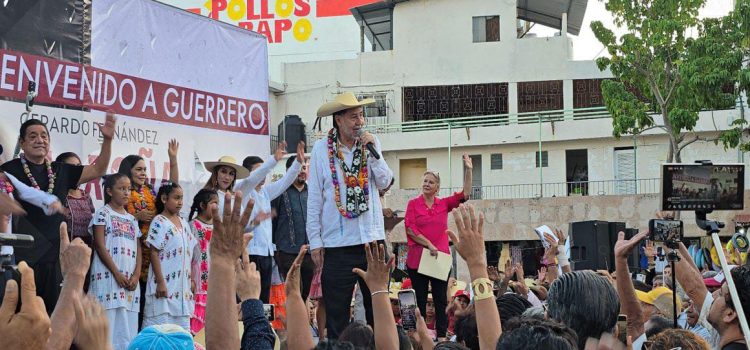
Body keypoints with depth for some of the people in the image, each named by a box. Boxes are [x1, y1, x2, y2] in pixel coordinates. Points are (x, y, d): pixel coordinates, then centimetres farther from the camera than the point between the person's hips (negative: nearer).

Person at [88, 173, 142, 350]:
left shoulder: (132, 219, 19)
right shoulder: (103, 213, 2)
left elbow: (138, 250, 13)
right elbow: (100, 246, -6)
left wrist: (136, 276, -3)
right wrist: (117, 274, -13)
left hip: (130, 280, 6)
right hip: (108, 276, -5)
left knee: (128, 327, 2)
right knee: (108, 324, -10)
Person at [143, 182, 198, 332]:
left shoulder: (183, 223, 14)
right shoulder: (159, 222, -6)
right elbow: (154, 254, -11)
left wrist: (191, 280, 14)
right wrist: (160, 282, -16)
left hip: (182, 287, 7)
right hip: (165, 285, -7)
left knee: (182, 329, 6)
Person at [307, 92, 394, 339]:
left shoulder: (370, 144, 7)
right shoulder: (322, 149, -2)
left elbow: (384, 182, 1)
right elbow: (314, 198, 0)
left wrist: (373, 152, -9)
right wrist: (315, 240, -3)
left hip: (373, 238, 3)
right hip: (338, 244, -3)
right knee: (336, 313, 2)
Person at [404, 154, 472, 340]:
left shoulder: (444, 203, 9)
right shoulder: (413, 203, 2)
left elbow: (465, 194, 0)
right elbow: (410, 229, -5)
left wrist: (468, 170, -8)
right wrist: (429, 245, -13)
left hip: (441, 257, 2)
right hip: (418, 257, -2)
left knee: (441, 300, 2)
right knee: (420, 300, 3)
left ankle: (442, 336, 4)